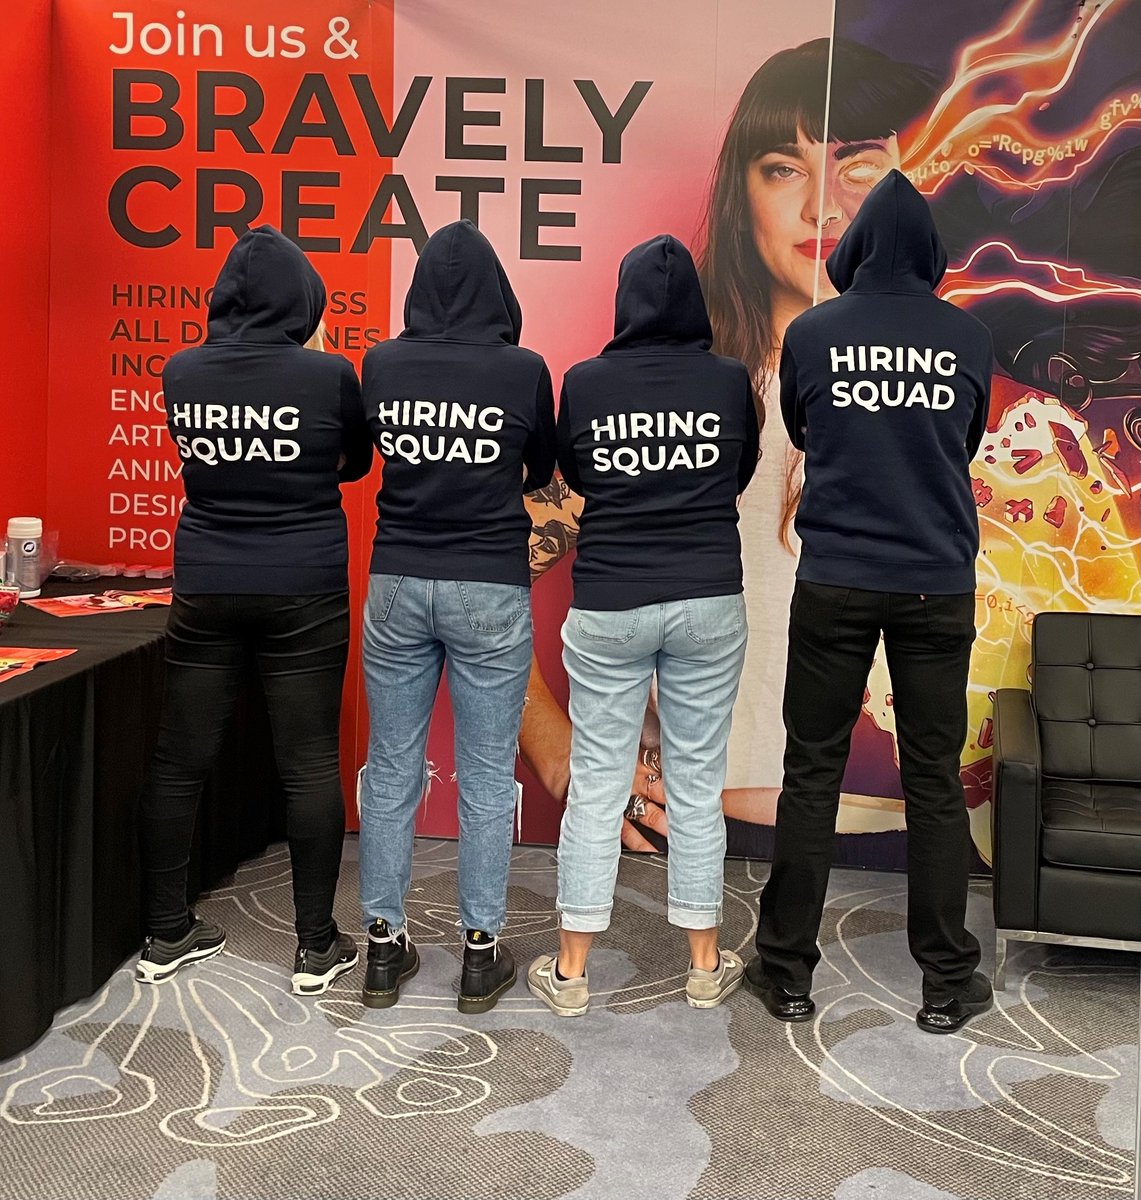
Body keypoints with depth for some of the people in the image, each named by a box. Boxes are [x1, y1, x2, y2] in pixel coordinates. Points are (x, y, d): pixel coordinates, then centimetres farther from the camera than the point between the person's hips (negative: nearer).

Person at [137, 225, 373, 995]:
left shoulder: (181, 373, -1)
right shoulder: (329, 375, -9)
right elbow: (356, 464, 7)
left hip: (205, 588, 3)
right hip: (304, 592, -3)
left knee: (181, 762, 12)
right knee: (310, 765, 5)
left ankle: (168, 935, 23)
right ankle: (317, 947, 13)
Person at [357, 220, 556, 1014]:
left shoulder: (381, 365, -1)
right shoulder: (525, 370, -7)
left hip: (397, 583, 2)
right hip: (491, 589, -2)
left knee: (391, 770, 11)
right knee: (487, 779, 7)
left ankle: (386, 947, 20)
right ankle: (482, 952, 16)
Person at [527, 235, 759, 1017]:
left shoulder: (584, 383, -3)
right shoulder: (730, 381, -3)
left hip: (608, 605, 0)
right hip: (708, 601, 1)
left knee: (597, 785, 7)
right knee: (698, 785, 10)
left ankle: (570, 973, 16)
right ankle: (706, 967, 23)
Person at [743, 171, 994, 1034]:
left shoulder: (811, 334, -3)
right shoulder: (970, 338, 0)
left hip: (834, 580, -1)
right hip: (938, 582, 1)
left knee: (812, 775, 7)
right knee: (936, 782, 8)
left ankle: (787, 974, 15)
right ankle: (948, 985, 17)